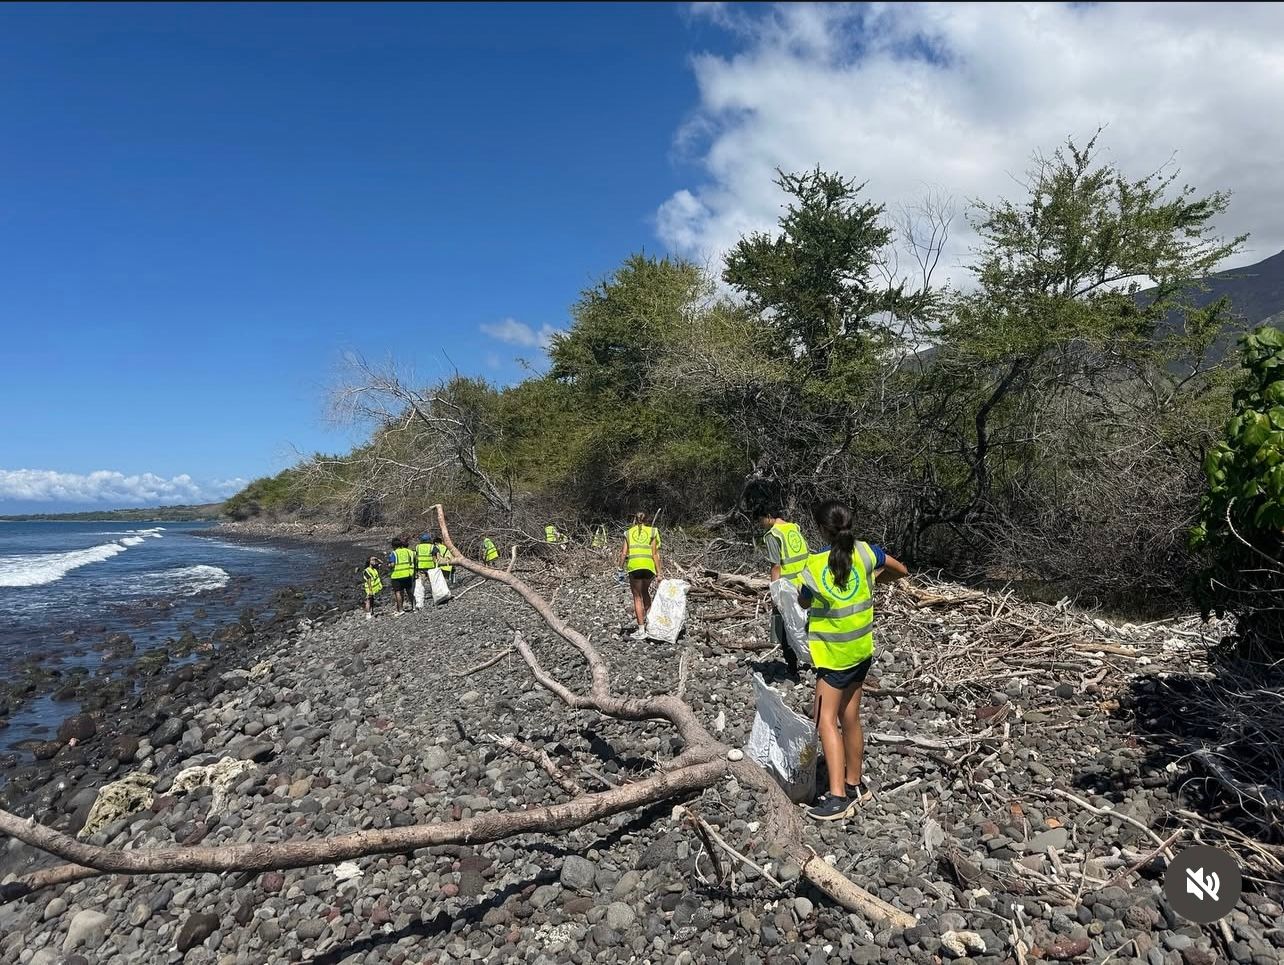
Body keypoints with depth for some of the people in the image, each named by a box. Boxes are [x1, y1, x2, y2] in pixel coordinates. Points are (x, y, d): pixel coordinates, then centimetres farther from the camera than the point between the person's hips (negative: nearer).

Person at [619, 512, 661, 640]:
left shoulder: (628, 533, 12)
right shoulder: (652, 532, 9)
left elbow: (623, 553, 3)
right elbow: (655, 554, 4)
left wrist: (621, 568, 12)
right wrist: (658, 572, 5)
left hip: (634, 566, -1)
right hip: (649, 566, 1)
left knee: (637, 597, 5)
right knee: (645, 592, 26)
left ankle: (641, 631, 4)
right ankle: (647, 619, 21)